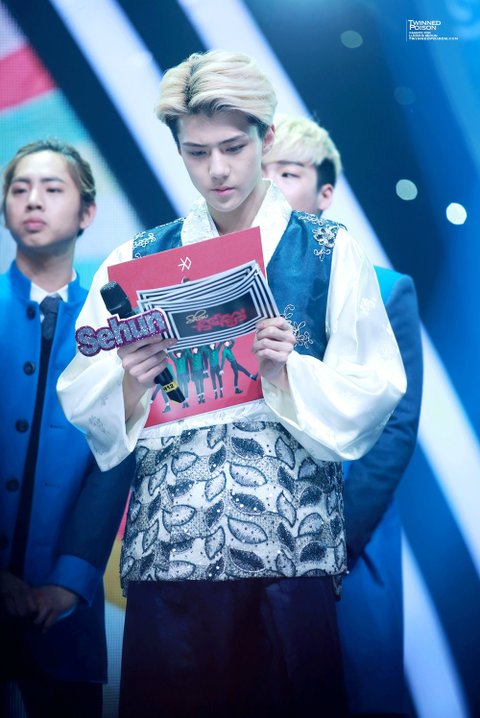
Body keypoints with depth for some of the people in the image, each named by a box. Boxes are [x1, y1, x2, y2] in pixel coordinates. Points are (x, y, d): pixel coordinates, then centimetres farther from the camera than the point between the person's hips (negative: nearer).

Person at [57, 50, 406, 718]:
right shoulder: (136, 258, 10)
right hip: (166, 544, 2)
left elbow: (373, 392, 1)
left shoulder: (331, 252, 5)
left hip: (291, 544, -1)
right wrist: (131, 381, -14)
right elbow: (81, 403, 7)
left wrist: (290, 374, -16)